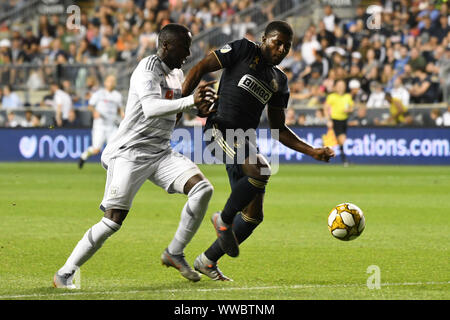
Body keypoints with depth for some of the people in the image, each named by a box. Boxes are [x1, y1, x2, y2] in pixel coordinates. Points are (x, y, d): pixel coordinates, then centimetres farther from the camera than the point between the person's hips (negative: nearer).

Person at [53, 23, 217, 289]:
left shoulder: (177, 73, 12)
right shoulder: (147, 70, -16)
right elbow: (151, 107, -35)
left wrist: (199, 107, 13)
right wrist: (190, 101, -44)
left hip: (161, 152, 8)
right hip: (129, 153, -8)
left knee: (203, 189, -13)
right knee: (113, 220, -12)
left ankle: (175, 253, 0)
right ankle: (65, 273, 1)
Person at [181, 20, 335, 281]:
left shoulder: (279, 81, 19)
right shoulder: (243, 50, 2)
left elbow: (279, 129, 22)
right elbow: (201, 68, -1)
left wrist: (312, 151, 11)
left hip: (246, 140, 7)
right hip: (220, 130, -7)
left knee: (253, 216, 3)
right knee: (261, 170, -33)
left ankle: (208, 261, 20)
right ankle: (224, 220, -10)